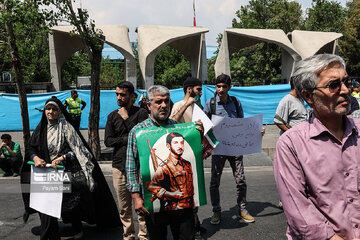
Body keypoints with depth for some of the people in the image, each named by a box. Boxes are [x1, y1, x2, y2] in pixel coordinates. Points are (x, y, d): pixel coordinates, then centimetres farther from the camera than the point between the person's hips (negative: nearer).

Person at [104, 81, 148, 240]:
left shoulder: (141, 113, 0)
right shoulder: (112, 116, 12)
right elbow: (107, 141, 5)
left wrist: (126, 119, -8)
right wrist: (127, 139, -6)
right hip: (119, 165, 4)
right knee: (124, 206, 9)